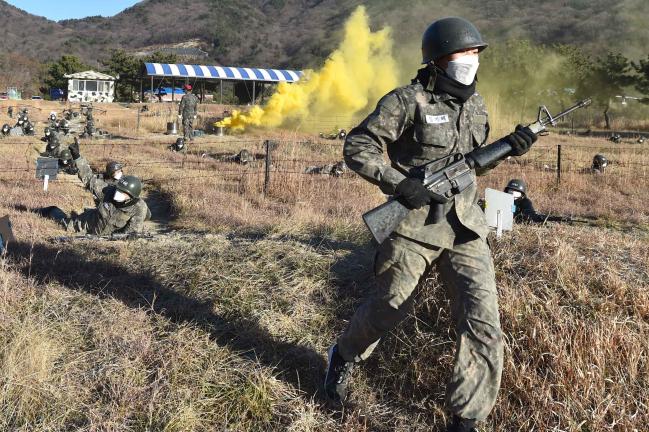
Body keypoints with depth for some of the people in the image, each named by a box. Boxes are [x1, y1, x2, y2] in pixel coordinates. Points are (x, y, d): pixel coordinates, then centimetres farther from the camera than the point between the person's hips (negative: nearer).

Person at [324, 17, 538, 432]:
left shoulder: (476, 104, 10)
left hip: (465, 227, 5)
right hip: (414, 226, -4)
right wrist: (400, 183, -19)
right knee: (389, 307, 12)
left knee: (483, 322, -8)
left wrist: (508, 147, 3)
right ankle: (344, 358, 44)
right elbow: (357, 148, -10)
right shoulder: (409, 101, -10)